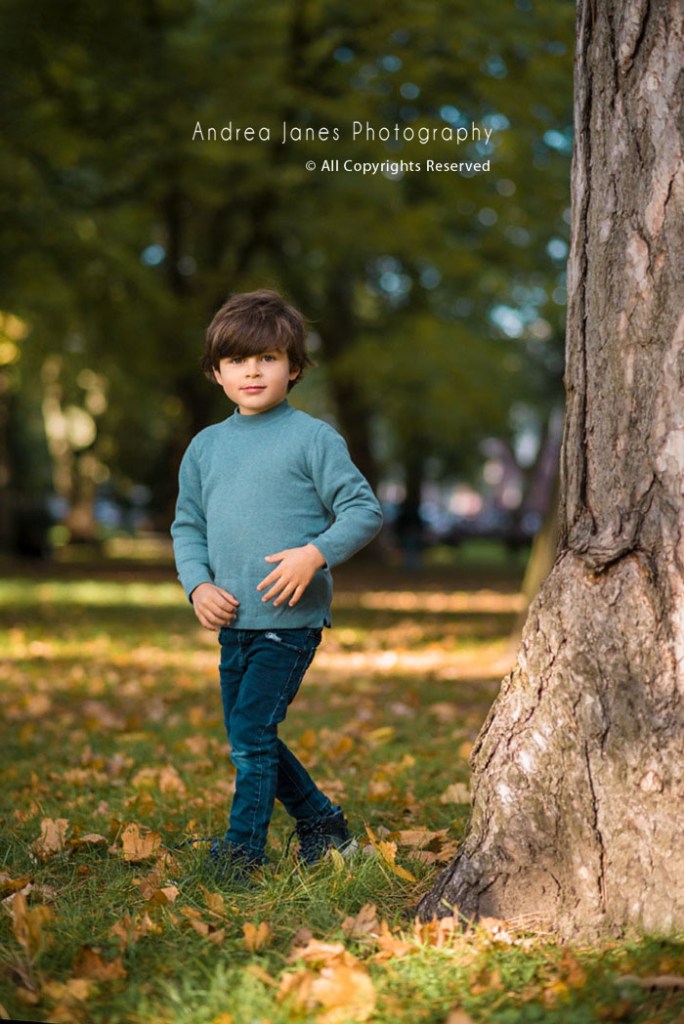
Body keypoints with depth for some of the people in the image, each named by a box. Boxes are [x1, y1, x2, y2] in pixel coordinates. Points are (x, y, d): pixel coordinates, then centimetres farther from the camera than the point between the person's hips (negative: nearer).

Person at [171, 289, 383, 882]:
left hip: (292, 618, -6)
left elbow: (364, 510, -6)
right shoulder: (206, 447, 11)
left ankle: (244, 847, 1)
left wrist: (316, 554, -21)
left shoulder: (313, 438, -5)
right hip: (234, 621, 7)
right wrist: (199, 586, 1)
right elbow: (188, 527, 18)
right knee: (249, 738, 13)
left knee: (251, 730, -12)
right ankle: (323, 824, 31)